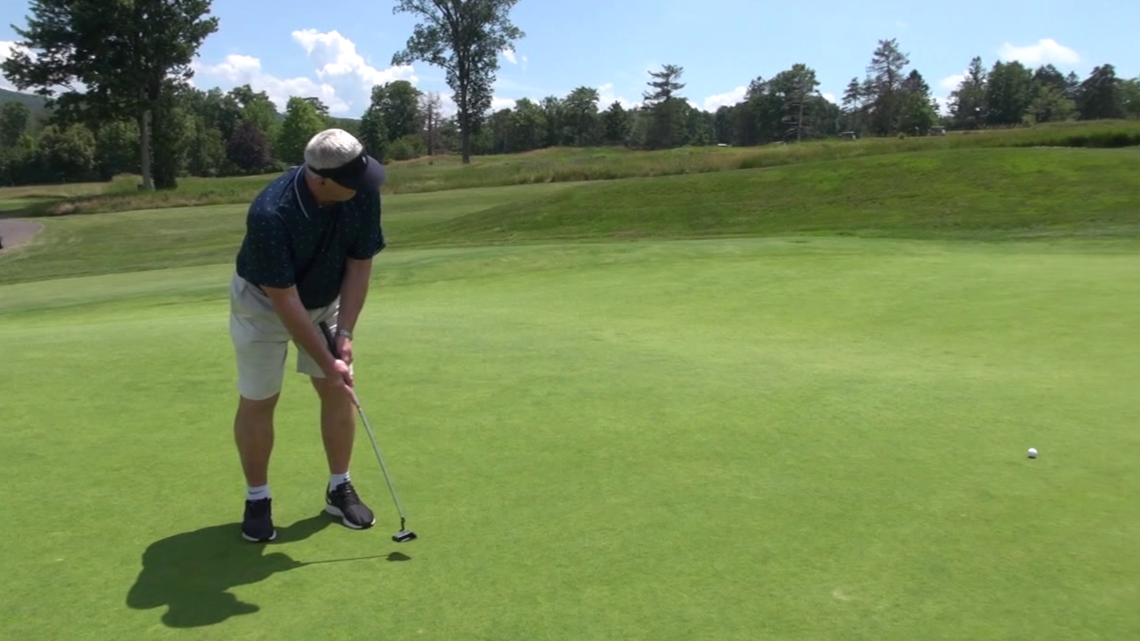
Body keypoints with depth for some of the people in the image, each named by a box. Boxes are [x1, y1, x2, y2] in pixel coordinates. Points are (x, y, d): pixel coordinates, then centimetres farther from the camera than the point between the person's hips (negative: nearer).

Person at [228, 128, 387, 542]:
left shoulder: (362, 194, -24)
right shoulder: (270, 214, -38)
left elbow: (360, 265, -13)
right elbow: (285, 300, -32)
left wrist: (345, 333, -19)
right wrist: (326, 363, -28)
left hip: (326, 298, 4)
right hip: (263, 301, -4)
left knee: (339, 392, 2)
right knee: (257, 401, -1)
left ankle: (339, 489, 17)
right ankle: (257, 499, 16)